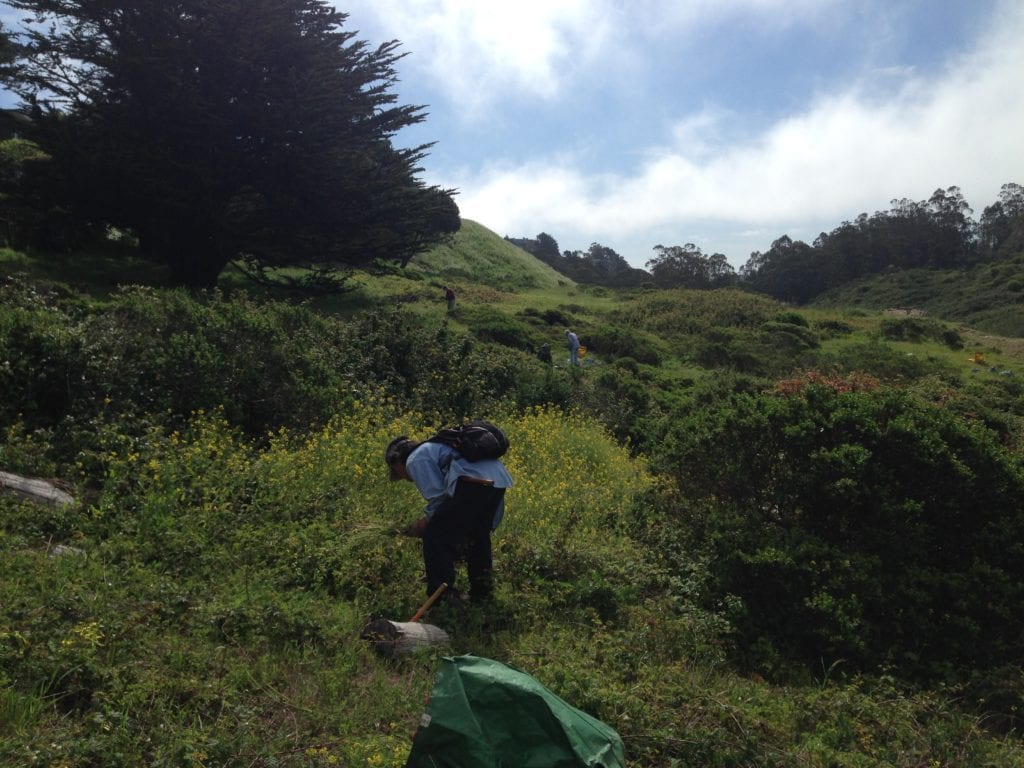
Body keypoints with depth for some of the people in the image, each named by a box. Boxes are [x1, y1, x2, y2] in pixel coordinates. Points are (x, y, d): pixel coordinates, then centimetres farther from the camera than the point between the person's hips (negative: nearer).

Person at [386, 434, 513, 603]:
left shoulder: (414, 460, 10)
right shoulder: (433, 448, 37)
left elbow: (438, 495, -2)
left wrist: (426, 520, 13)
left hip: (472, 481, -9)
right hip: (499, 478, 9)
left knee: (435, 536, 4)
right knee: (478, 534, 27)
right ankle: (481, 592, 33)